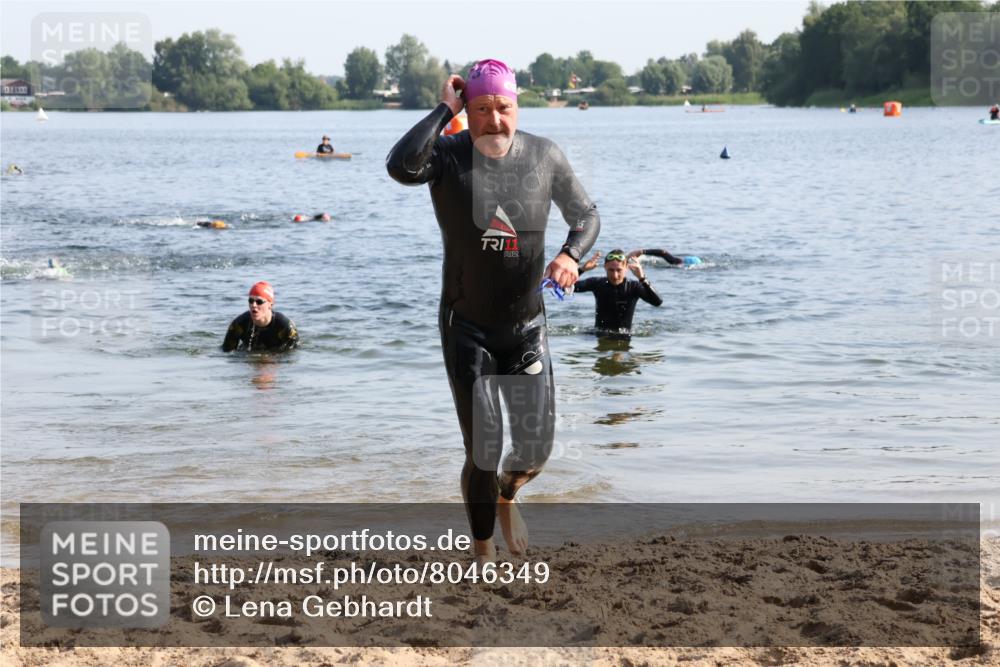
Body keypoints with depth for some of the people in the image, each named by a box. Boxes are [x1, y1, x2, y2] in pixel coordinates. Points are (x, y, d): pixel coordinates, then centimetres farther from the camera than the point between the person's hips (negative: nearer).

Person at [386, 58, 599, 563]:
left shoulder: (544, 156, -3)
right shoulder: (447, 156, -12)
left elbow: (586, 214, 9)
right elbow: (401, 166, -35)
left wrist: (571, 254, -13)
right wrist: (445, 109, -25)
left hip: (527, 327, 3)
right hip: (466, 328, -3)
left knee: (535, 449, 4)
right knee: (483, 453, -6)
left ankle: (506, 496, 41)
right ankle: (484, 554, 15)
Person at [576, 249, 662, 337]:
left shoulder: (633, 287, -10)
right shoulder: (597, 284, -2)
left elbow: (658, 302, -26)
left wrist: (642, 278, -37)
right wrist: (581, 269, -28)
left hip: (624, 336, -1)